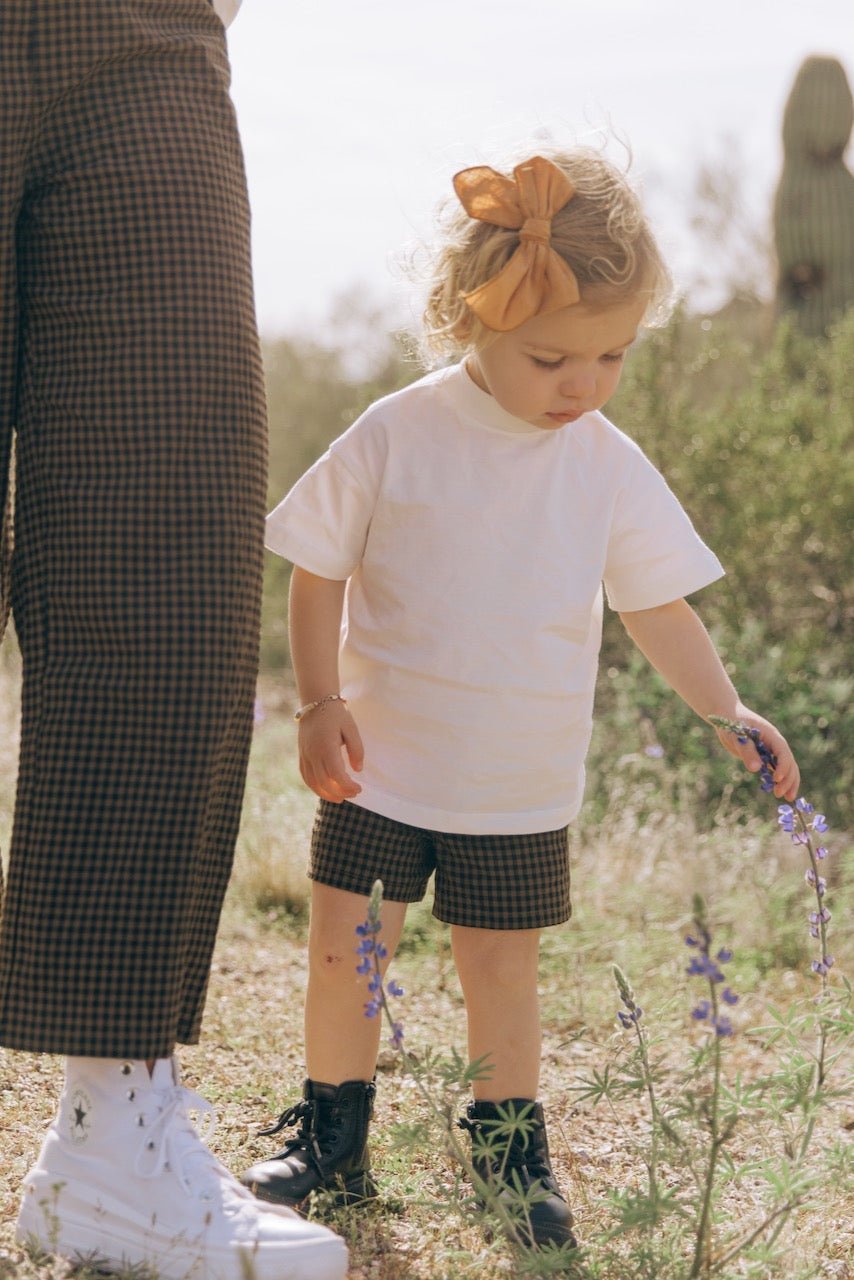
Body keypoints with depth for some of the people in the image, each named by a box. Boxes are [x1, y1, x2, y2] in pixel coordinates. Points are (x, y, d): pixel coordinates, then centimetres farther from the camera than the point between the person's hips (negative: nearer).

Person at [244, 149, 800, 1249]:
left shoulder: (610, 468, -4)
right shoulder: (395, 437, -9)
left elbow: (657, 608, 4)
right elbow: (319, 574, -2)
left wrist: (726, 712, -8)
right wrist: (321, 702, -11)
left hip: (521, 787, 1)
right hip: (383, 765, -1)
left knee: (500, 961, 7)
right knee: (344, 948, 2)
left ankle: (510, 1150, 24)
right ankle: (332, 1140, 21)